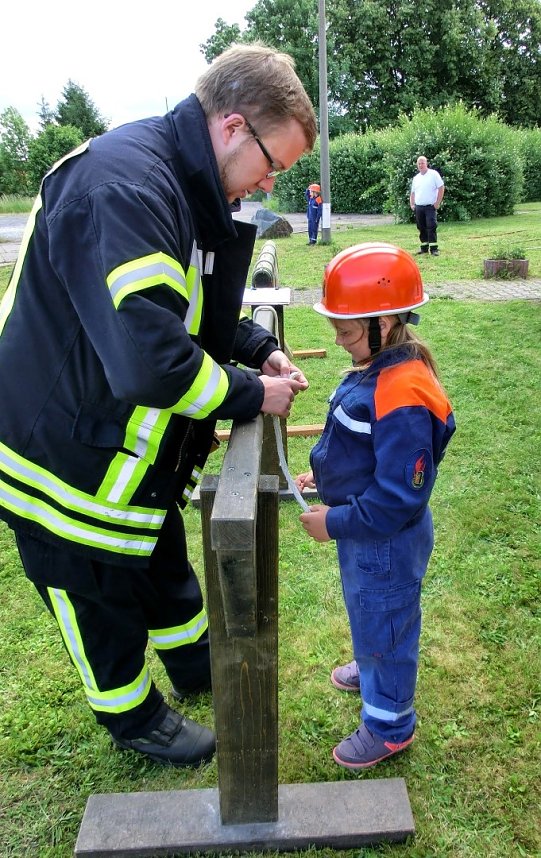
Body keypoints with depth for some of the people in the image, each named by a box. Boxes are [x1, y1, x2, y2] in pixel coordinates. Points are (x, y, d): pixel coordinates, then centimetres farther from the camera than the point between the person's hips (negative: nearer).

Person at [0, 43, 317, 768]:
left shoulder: (186, 189, 3)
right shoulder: (125, 184, -30)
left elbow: (200, 309, 16)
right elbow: (150, 360, -40)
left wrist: (260, 350, -1)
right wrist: (251, 396, -24)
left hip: (134, 448, 10)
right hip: (66, 456, -9)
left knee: (163, 562, 27)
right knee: (100, 596, 15)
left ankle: (196, 667, 52)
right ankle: (134, 718, 40)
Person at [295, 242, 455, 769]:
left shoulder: (402, 398, -34)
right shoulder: (377, 369, -3)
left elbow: (398, 498, -31)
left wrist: (336, 523, -22)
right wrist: (324, 475, 5)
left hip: (386, 543, -9)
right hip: (363, 532, 9)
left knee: (382, 624, 12)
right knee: (367, 613, 31)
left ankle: (388, 725, 37)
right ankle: (372, 670, 58)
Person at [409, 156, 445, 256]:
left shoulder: (434, 174, -2)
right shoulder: (416, 178, 14)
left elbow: (441, 188, -4)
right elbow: (413, 192, 22)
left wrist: (438, 202, -10)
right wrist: (412, 204, 9)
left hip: (430, 206, -5)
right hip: (418, 207, 5)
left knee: (431, 227, -12)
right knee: (421, 228, 8)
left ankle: (434, 248, -11)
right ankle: (424, 247, 16)